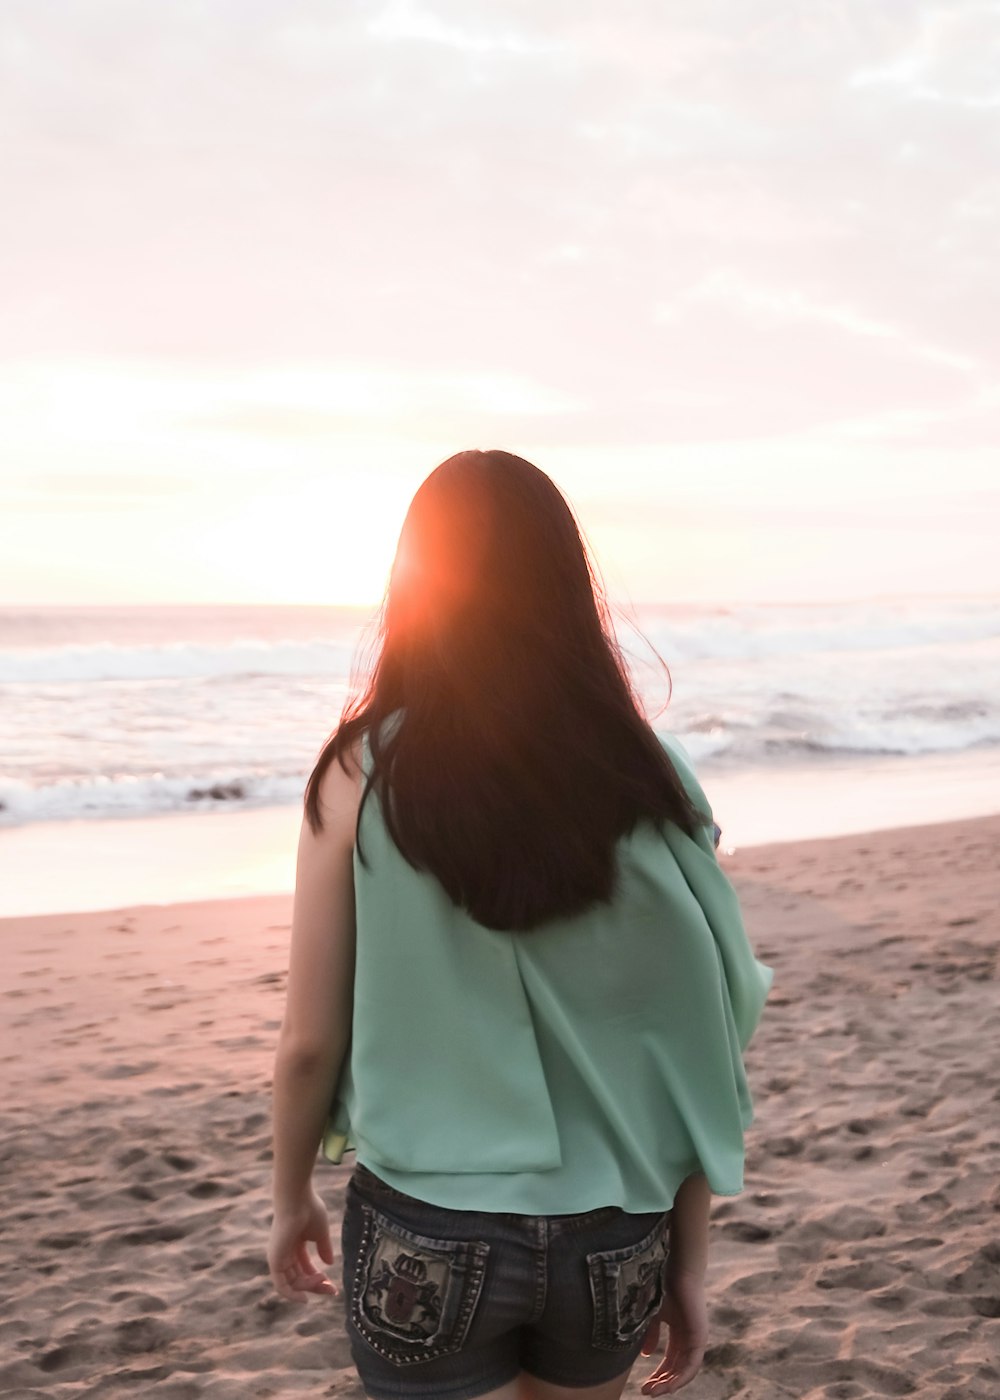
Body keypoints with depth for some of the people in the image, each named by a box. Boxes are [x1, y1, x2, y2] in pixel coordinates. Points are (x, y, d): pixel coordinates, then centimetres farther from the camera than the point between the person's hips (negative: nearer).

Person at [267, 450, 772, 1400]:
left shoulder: (365, 775, -12)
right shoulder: (648, 780, -8)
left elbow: (309, 1042, -7)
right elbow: (694, 1053, -4)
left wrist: (290, 1198, 11)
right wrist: (690, 1262, 7)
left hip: (425, 1241, -2)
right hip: (612, 1244, 3)